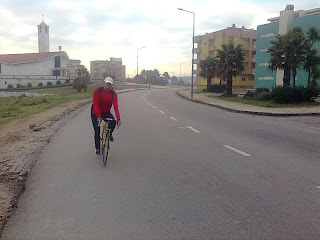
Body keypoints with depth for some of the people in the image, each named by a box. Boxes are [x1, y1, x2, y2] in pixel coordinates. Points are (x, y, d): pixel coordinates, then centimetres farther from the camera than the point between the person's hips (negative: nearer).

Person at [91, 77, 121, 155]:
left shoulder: (113, 94, -11)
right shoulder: (97, 91, -19)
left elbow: (115, 106, -22)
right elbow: (95, 105, -25)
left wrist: (118, 118, -35)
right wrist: (98, 116, -38)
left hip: (106, 112, 2)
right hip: (95, 113, -2)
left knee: (113, 122, -26)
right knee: (97, 131, -3)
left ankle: (109, 134, 6)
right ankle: (97, 148, 17)